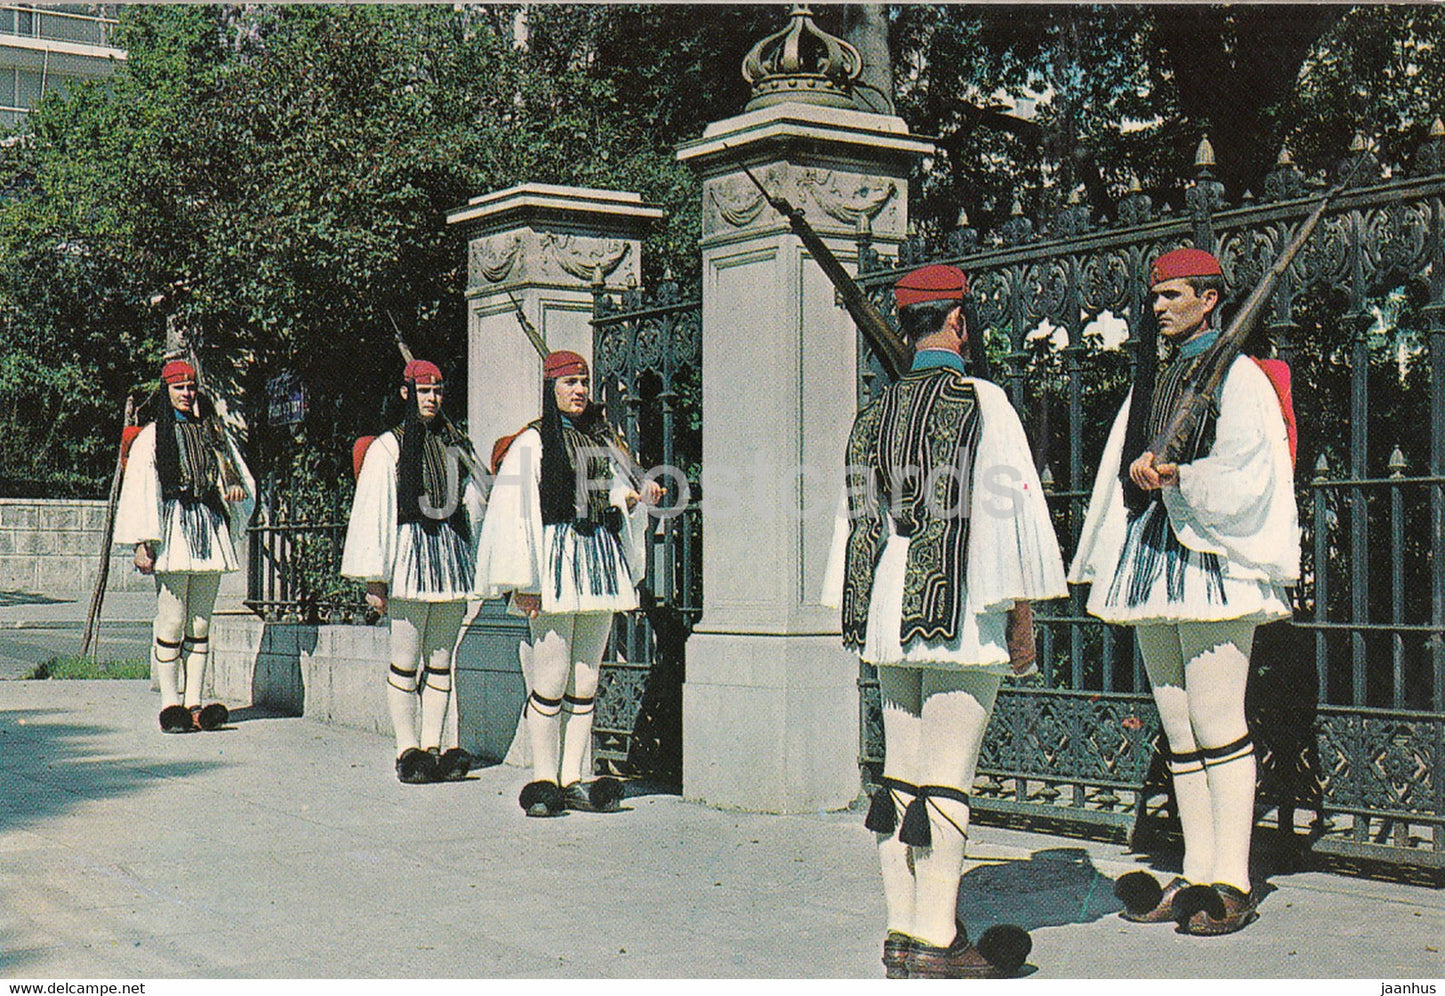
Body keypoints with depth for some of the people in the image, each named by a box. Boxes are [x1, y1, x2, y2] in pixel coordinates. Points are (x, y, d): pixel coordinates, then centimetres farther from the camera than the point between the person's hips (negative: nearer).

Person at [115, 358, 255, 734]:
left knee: (200, 624, 3)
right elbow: (139, 490, 0)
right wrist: (142, 543, -10)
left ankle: (194, 704, 4)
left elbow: (241, 481, 18)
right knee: (172, 622, -7)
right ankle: (170, 704, -3)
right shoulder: (152, 436, 6)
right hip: (173, 531, -4)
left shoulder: (212, 431, 17)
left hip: (210, 528, 4)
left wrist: (233, 485, -7)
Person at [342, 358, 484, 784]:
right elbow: (372, 512, -3)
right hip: (409, 551, -5)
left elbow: (474, 503, 20)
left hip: (452, 556, 5)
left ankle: (433, 747, 9)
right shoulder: (387, 447, 1)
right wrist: (374, 578, -8)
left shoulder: (457, 445, 14)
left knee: (440, 660, 5)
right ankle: (407, 749, 2)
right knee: (406, 660, -4)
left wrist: (475, 565, 16)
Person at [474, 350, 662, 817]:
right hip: (555, 566, -6)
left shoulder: (601, 440, 16)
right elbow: (514, 512, -6)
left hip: (600, 561, 6)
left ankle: (572, 779, 10)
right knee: (550, 680, -7)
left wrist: (639, 497, -2)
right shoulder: (531, 444, -1)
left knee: (586, 682, 6)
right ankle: (544, 779, 0)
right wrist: (522, 581, -13)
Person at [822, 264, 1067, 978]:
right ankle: (936, 944, -4)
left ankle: (901, 933, 15)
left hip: (887, 614, 6)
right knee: (947, 778, -5)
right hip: (960, 614, -6)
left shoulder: (874, 413, 12)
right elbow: (1010, 511, -7)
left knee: (899, 774, 10)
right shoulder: (983, 402, -5)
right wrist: (1022, 617, -2)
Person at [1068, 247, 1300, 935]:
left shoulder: (1237, 375, -1)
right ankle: (1198, 874, 11)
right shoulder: (1154, 376, 20)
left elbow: (1242, 472, -11)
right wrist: (1143, 465, -2)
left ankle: (1232, 882, -6)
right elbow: (1121, 467, 18)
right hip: (1151, 561, 7)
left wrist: (1174, 477, -20)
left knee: (1215, 720, -10)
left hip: (1210, 559, -7)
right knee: (1176, 725, 7)